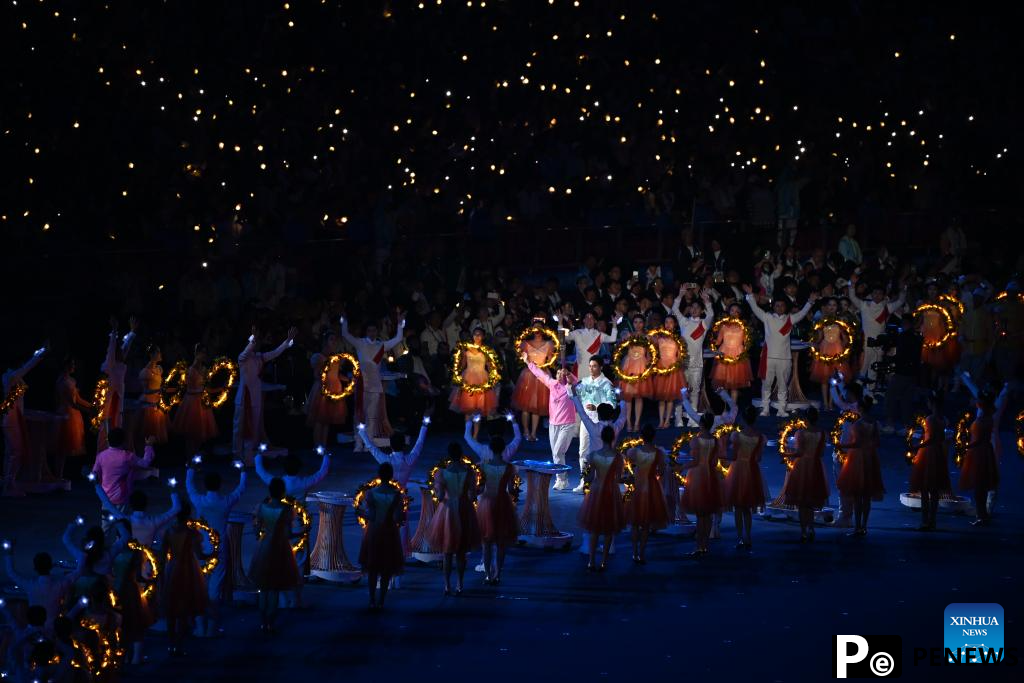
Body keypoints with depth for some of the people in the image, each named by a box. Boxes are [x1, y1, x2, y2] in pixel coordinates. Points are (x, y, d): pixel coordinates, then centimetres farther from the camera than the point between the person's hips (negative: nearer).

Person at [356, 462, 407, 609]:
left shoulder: (370, 493, -12)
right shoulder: (397, 494, -12)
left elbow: (370, 516, -13)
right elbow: (399, 518, -13)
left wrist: (360, 513, 6)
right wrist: (403, 518, 8)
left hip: (373, 532, 0)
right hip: (390, 532, 0)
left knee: (372, 568, 12)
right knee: (387, 569, 10)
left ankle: (372, 601, 12)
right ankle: (381, 601, 11)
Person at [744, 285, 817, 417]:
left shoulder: (790, 319, 8)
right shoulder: (767, 318, 4)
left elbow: (802, 313, 3)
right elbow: (755, 308, -1)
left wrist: (810, 302, -10)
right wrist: (750, 295, -11)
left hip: (785, 357, 1)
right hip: (769, 356, -1)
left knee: (783, 386, 7)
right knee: (766, 384, 4)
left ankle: (782, 410, 13)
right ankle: (765, 409, 11)